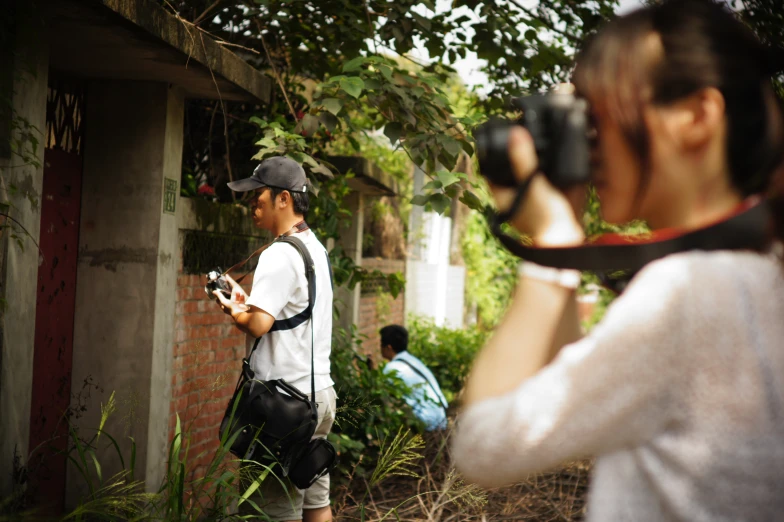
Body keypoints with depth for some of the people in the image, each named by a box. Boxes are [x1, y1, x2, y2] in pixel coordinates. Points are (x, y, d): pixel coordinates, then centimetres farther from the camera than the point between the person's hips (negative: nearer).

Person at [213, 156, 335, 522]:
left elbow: (258, 324, -23)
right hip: (320, 392, 10)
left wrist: (231, 310, -4)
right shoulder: (317, 248, 14)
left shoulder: (280, 255, -15)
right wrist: (247, 302, 12)